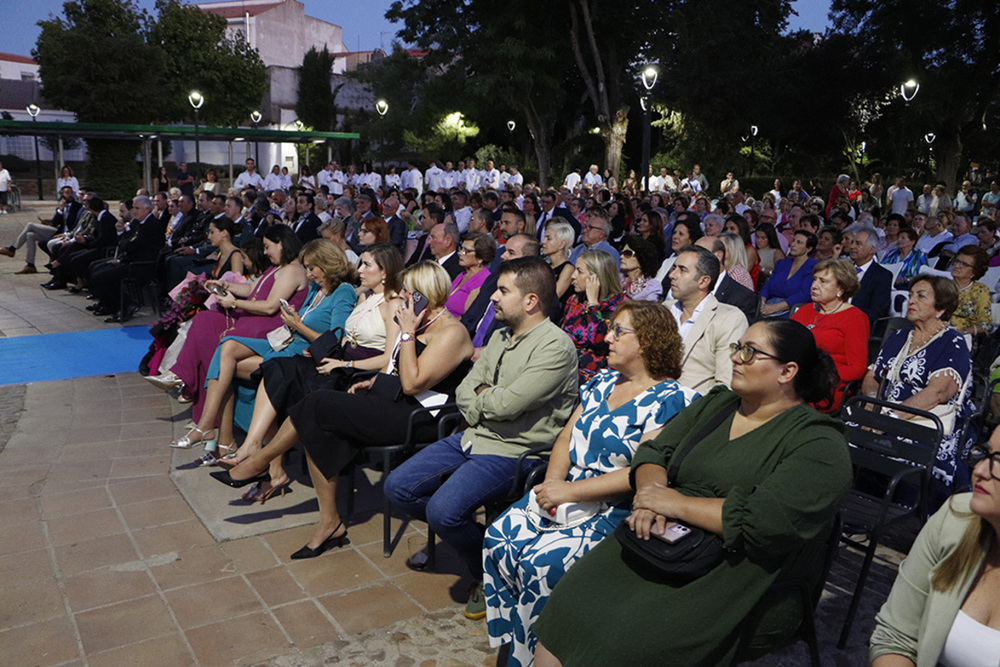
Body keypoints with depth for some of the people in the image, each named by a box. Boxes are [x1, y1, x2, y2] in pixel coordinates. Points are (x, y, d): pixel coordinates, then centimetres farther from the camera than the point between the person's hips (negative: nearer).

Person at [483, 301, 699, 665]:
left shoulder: (672, 400, -12)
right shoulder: (603, 381, 12)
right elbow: (567, 435, 13)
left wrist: (570, 491, -21)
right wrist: (553, 482, -7)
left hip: (614, 513, -7)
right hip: (564, 494, 8)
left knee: (540, 564, -24)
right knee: (498, 538, -9)